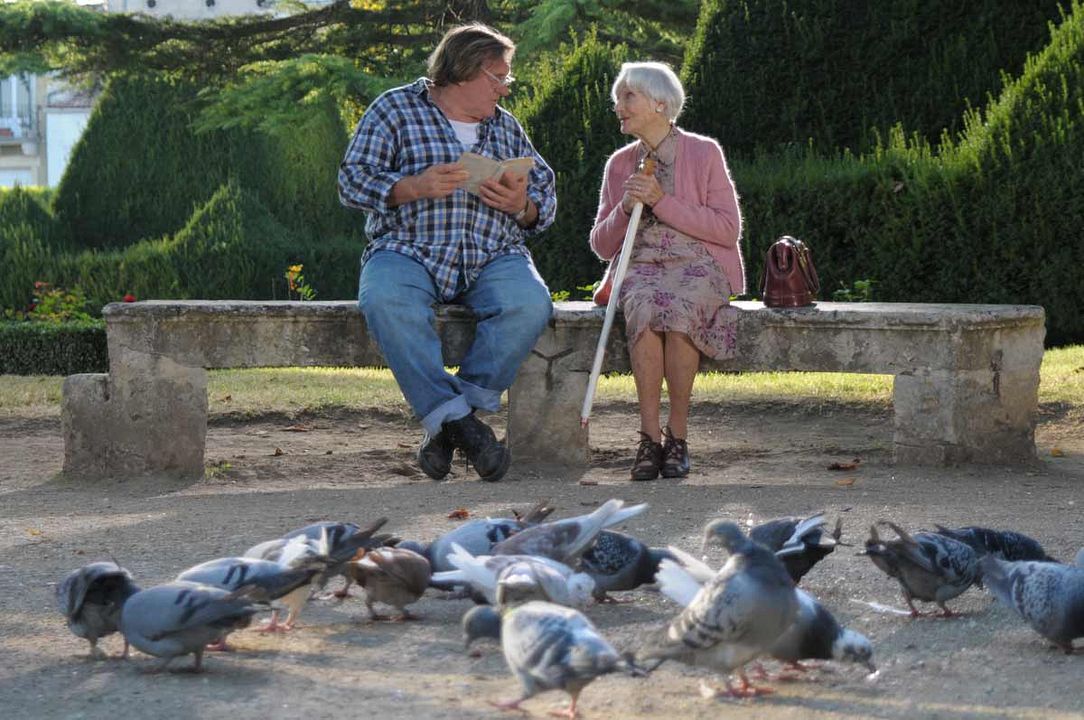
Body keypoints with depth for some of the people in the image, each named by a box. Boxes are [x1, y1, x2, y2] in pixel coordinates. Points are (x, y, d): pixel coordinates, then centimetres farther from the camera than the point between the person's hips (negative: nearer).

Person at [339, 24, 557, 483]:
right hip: (409, 251, -3)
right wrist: (415, 187, -17)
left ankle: (447, 419, -22)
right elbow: (353, 182, -1)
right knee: (385, 300, -38)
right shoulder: (395, 109, 9)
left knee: (530, 303, -31)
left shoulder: (506, 127, 22)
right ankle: (458, 420, -34)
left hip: (492, 258, 3)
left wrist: (522, 205, -4)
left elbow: (545, 198, 20)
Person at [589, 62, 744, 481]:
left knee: (678, 308, -37)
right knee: (645, 308, -35)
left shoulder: (704, 153, 3)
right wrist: (624, 209, -4)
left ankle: (678, 435, -27)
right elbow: (601, 246, 17)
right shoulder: (620, 164, 15)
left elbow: (728, 228, -5)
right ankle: (649, 437, -33)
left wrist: (662, 201, -10)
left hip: (698, 265, -2)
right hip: (641, 269, 2)